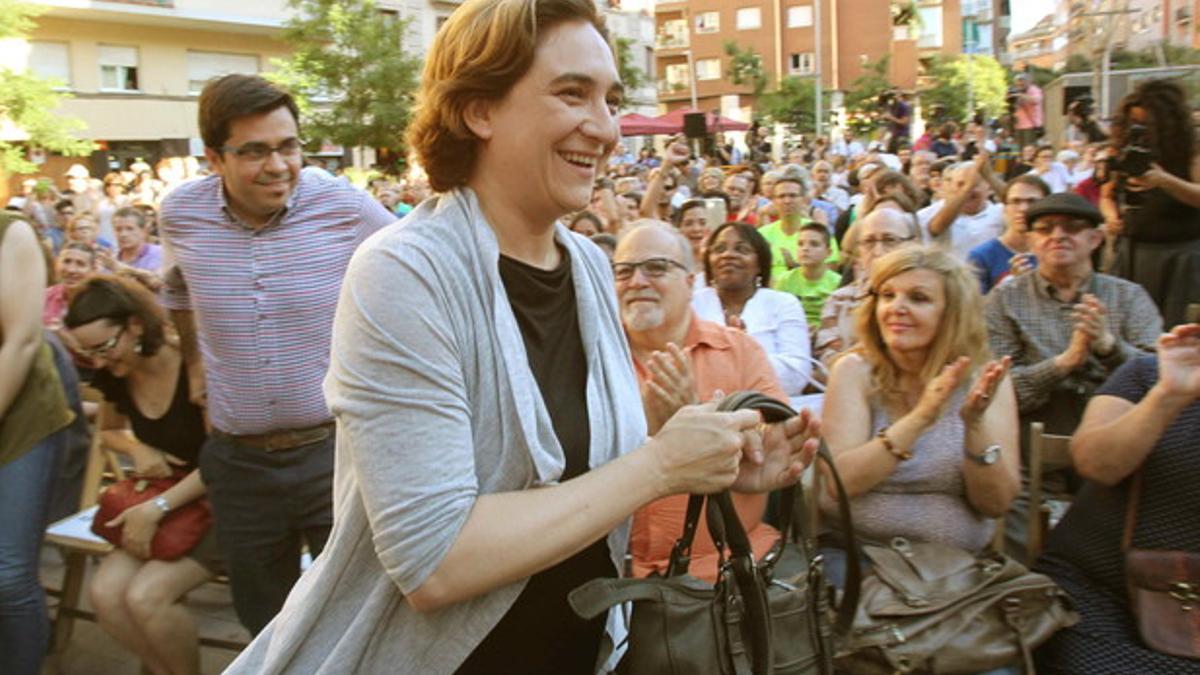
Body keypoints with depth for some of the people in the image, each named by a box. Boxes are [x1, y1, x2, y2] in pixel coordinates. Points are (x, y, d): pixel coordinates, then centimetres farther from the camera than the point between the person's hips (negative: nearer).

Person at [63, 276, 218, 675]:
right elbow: (109, 431, 20)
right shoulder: (114, 378, -1)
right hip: (164, 502, 7)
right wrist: (138, 449, -4)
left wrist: (157, 507, -24)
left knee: (146, 595, -22)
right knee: (105, 592, -14)